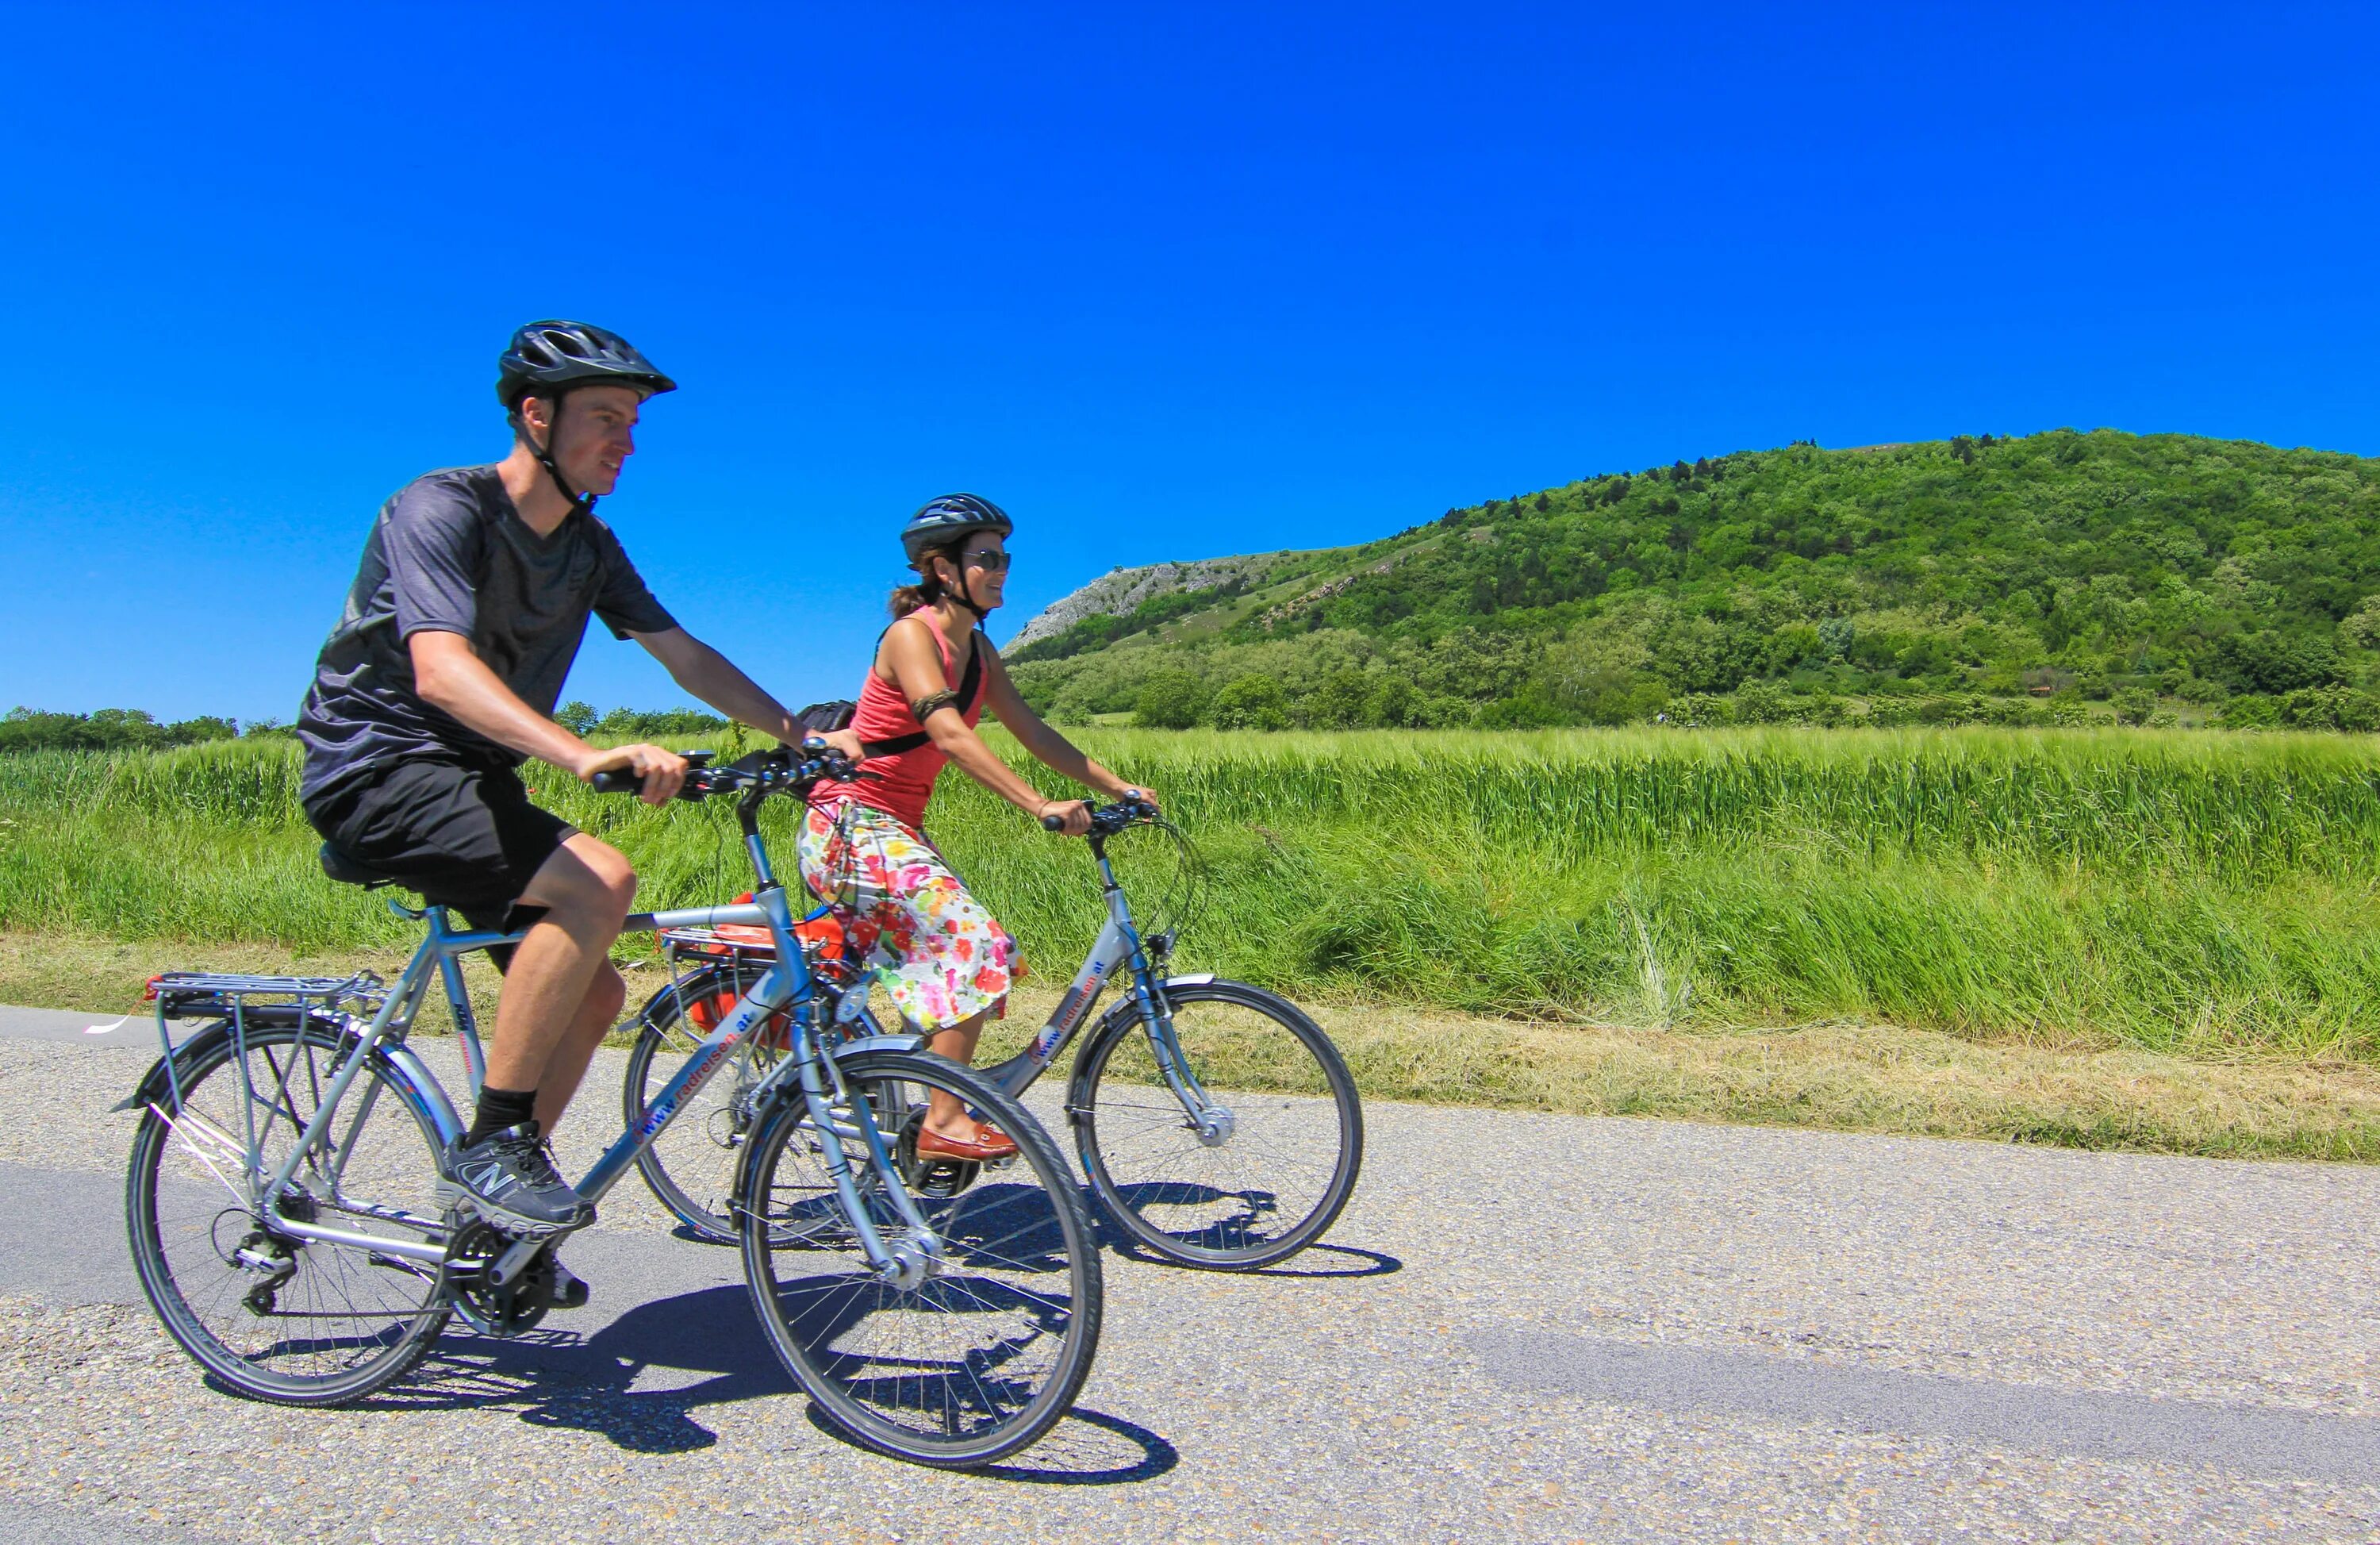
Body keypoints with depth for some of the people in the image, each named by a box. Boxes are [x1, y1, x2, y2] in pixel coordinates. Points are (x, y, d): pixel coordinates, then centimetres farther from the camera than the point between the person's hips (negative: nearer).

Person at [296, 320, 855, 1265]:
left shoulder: (587, 545, 6)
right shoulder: (441, 509, -18)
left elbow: (684, 654, 6)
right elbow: (442, 669, -34)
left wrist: (804, 736, -6)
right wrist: (586, 756, -49)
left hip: (473, 783, 8)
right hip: (376, 771, -8)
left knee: (594, 992, 3)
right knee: (598, 879, -30)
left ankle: (489, 1228, 16)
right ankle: (490, 1144, -18)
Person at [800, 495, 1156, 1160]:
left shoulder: (976, 649, 9)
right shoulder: (912, 634, -16)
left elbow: (1032, 732, 7)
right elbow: (951, 736, -29)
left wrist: (1119, 788, 0)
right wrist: (1041, 807, -36)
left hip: (897, 828, 9)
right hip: (851, 823, -9)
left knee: (961, 951, 5)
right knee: (978, 945, -19)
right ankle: (944, 1122, -14)